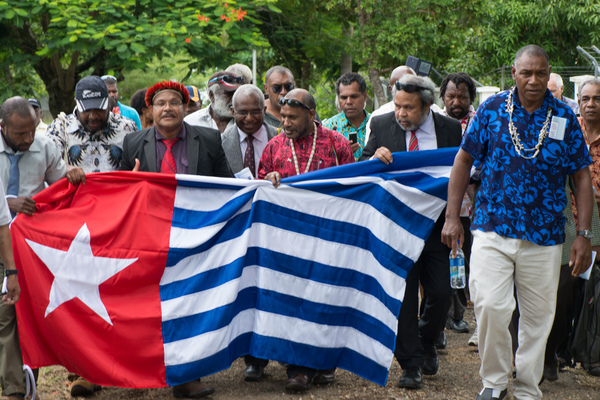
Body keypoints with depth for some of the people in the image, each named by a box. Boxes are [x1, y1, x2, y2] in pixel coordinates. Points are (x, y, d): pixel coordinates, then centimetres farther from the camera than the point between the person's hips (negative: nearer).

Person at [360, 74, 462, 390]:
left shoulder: (451, 130, 1)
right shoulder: (381, 125, 1)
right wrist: (375, 158, -15)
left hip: (436, 224, 0)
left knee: (441, 293, -1)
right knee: (402, 295, 0)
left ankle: (427, 343, 29)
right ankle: (411, 365, 8)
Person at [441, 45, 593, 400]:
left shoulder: (564, 117, 3)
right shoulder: (492, 109, 2)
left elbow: (582, 177, 6)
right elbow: (465, 159, 9)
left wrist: (584, 235, 0)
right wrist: (452, 217, 3)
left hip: (545, 237, 1)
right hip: (492, 229, -1)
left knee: (538, 317, 7)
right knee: (490, 305, -16)